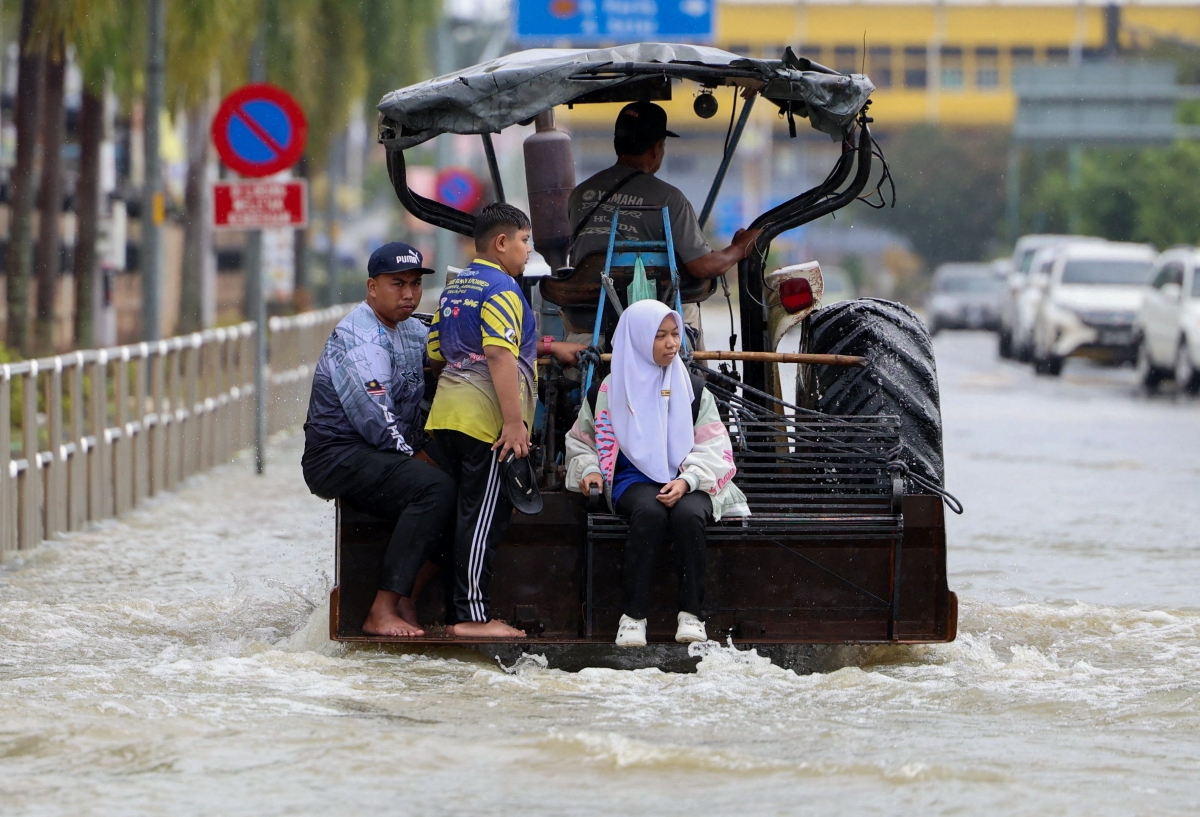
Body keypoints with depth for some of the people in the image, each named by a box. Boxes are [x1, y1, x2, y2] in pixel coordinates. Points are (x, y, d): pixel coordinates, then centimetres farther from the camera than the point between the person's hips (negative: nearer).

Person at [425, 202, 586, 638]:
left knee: (460, 515, 10)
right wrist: (514, 423, -23)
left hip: (445, 414, 9)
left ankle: (454, 614, 11)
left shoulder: (454, 287, 18)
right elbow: (499, 356, -20)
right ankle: (472, 615, -8)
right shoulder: (501, 289, -10)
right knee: (482, 518, -7)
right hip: (486, 421, -9)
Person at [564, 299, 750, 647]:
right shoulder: (611, 390, 11)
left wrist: (686, 480, -15)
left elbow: (713, 447, 4)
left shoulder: (692, 388, 12)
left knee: (688, 514, -37)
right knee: (649, 512, -38)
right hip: (634, 480, -1)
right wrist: (589, 470, -3)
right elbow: (580, 441, 20)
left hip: (685, 484, 1)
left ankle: (691, 614, -30)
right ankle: (633, 616, -37)